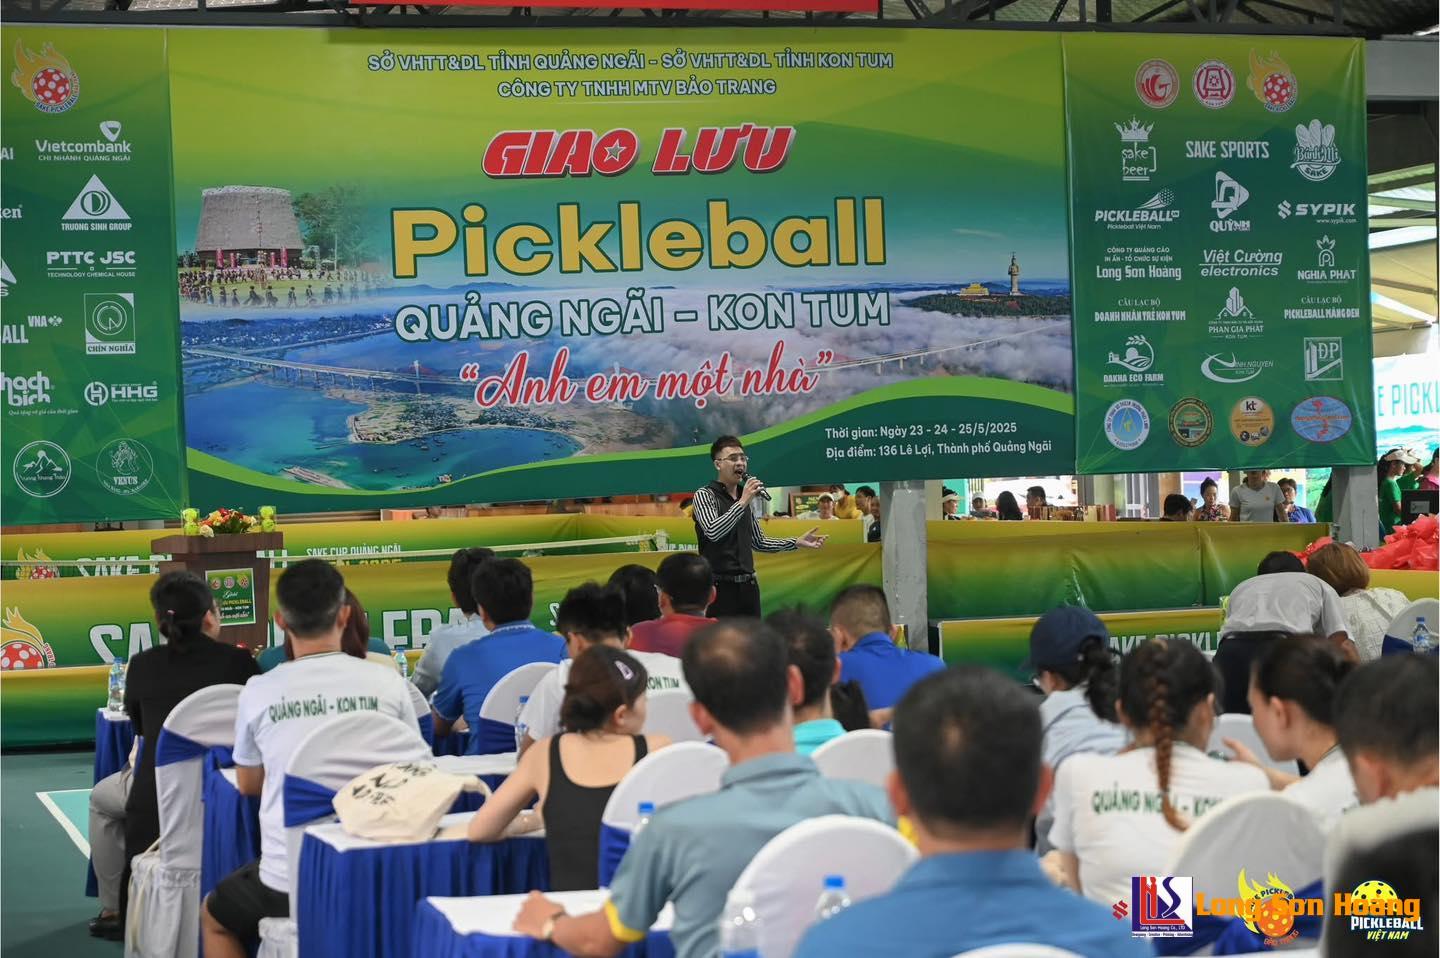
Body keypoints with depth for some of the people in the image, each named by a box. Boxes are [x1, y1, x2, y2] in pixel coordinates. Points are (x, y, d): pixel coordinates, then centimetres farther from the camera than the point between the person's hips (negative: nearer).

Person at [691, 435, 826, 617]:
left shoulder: (744, 497, 15)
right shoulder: (705, 495, -5)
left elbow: (758, 542, 22)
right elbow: (712, 532, -22)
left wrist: (797, 543, 13)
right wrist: (742, 503, -25)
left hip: (748, 586, 7)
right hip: (720, 587, -7)